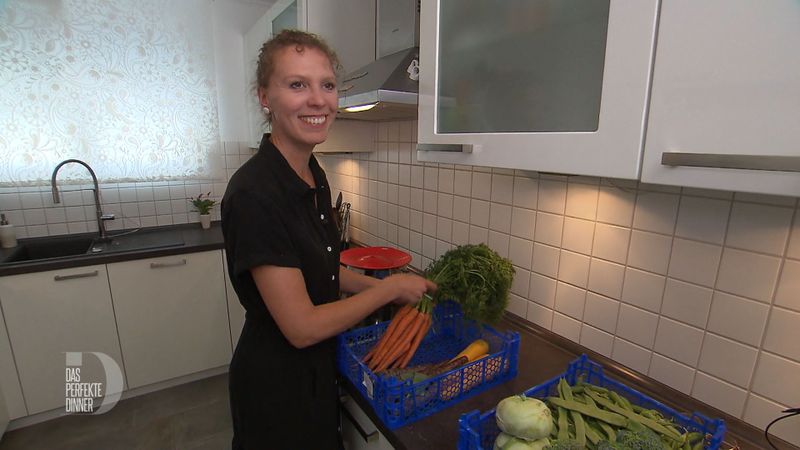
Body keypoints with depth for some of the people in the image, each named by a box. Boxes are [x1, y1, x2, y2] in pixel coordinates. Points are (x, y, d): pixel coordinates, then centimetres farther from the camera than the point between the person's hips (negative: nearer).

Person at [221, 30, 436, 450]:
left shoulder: (314, 176, -3)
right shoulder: (253, 193, -29)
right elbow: (302, 327, -26)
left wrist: (382, 285, -2)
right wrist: (390, 288, -17)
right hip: (276, 382, -7)